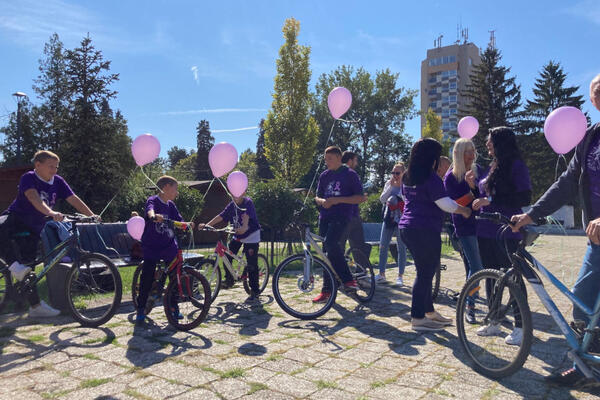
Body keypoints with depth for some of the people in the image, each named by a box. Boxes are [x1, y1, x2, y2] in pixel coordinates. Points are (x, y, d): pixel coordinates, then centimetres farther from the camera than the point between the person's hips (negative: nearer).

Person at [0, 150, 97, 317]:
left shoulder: (58, 181, 1)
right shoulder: (28, 178, -15)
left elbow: (74, 199, -1)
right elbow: (34, 198, -33)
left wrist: (92, 216, -12)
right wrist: (51, 213, -49)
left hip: (33, 229, 5)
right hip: (14, 219, -4)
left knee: (28, 266, 6)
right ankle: (15, 266, -38)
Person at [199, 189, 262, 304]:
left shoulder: (248, 202, -16)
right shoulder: (232, 205, 2)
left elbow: (246, 216, -35)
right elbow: (221, 216, -4)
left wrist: (244, 227, -55)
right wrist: (206, 225, -15)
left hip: (251, 237, -6)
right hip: (237, 236, 6)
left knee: (252, 265, -5)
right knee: (227, 256, -4)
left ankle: (255, 293, 4)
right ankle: (229, 279, 19)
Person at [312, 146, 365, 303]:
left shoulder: (350, 174, 0)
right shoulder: (324, 175, 16)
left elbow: (360, 198, -5)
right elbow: (317, 197, 19)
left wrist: (337, 200, -15)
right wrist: (322, 201, -7)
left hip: (341, 216, -6)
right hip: (325, 216, 6)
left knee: (330, 242, -29)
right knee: (327, 251, 5)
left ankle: (347, 279, -17)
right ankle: (327, 290, 12)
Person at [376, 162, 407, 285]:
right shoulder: (389, 183, 9)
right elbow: (382, 199, -1)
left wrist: (400, 186, -16)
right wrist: (391, 186, -9)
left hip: (401, 220, -4)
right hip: (388, 218, 4)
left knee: (401, 248, 1)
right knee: (382, 246, 3)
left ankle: (400, 276, 10)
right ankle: (381, 274, 13)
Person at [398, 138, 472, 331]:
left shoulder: (407, 177, 13)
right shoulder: (431, 178, -14)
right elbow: (445, 203, -17)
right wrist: (464, 210, 0)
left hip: (407, 227, 9)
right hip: (425, 230, -9)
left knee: (425, 271, 17)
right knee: (425, 273, -2)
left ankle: (429, 311, 26)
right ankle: (418, 318, 3)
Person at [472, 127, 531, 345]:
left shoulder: (516, 166, -7)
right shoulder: (492, 167, 16)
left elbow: (524, 198, -16)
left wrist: (490, 200, -18)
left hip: (507, 232, -8)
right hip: (486, 231, 8)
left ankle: (520, 326, 10)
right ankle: (494, 323, 23)